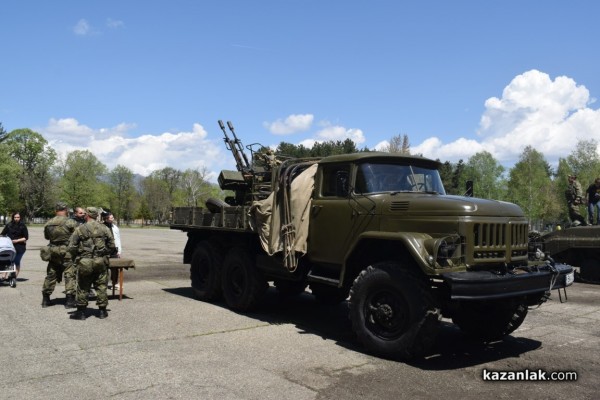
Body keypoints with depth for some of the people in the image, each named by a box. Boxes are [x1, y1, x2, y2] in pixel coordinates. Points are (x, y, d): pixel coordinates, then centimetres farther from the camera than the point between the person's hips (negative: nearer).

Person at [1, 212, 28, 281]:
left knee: (17, 262, 2)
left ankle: (15, 276, 12)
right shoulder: (9, 225, 4)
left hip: (20, 247, -2)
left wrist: (17, 240, -11)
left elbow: (26, 238, -2)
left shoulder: (23, 226, -1)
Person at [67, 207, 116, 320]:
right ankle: (102, 311, 14)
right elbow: (112, 246, 3)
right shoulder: (104, 228, 2)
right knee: (101, 286, 9)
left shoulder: (79, 229, -5)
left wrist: (76, 258, 13)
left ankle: (81, 311, 15)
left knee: (83, 287, 10)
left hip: (84, 262, -2)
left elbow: (71, 247, -5)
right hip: (101, 261, 2)